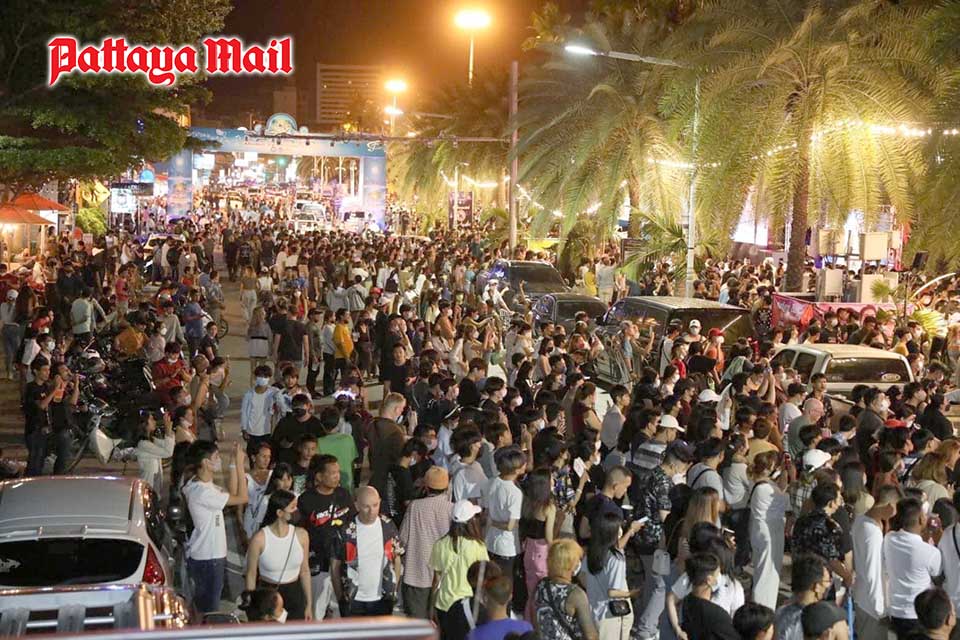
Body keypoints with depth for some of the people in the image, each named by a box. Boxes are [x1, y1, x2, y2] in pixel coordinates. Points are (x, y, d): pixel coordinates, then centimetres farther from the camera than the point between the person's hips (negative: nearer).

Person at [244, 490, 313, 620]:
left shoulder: (301, 535, -5)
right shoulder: (259, 539, -15)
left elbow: (305, 571, 5)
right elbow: (251, 575, -5)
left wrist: (309, 604, 8)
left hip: (294, 595, 3)